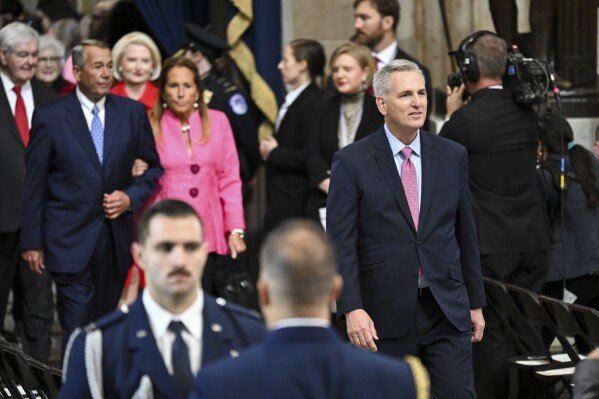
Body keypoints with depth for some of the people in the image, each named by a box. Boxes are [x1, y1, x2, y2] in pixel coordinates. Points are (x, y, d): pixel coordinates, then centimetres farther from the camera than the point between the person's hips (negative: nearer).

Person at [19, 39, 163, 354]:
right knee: (78, 331, -6)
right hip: (70, 242, -3)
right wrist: (32, 242, -1)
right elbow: (34, 184, 0)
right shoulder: (49, 118, -2)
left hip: (116, 240, 3)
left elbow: (154, 168, 13)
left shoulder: (133, 113, 5)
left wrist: (131, 197, -6)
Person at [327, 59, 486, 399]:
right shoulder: (353, 162, -4)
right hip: (385, 315, -2)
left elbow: (466, 233, 12)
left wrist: (476, 303, 13)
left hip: (447, 310, 2)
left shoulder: (453, 156, 7)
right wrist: (352, 309, -16)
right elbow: (341, 243, -7)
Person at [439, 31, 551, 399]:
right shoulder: (527, 112, 4)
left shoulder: (466, 119, -15)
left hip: (488, 244, -6)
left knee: (490, 333, 0)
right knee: (528, 331, 10)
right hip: (532, 240, 6)